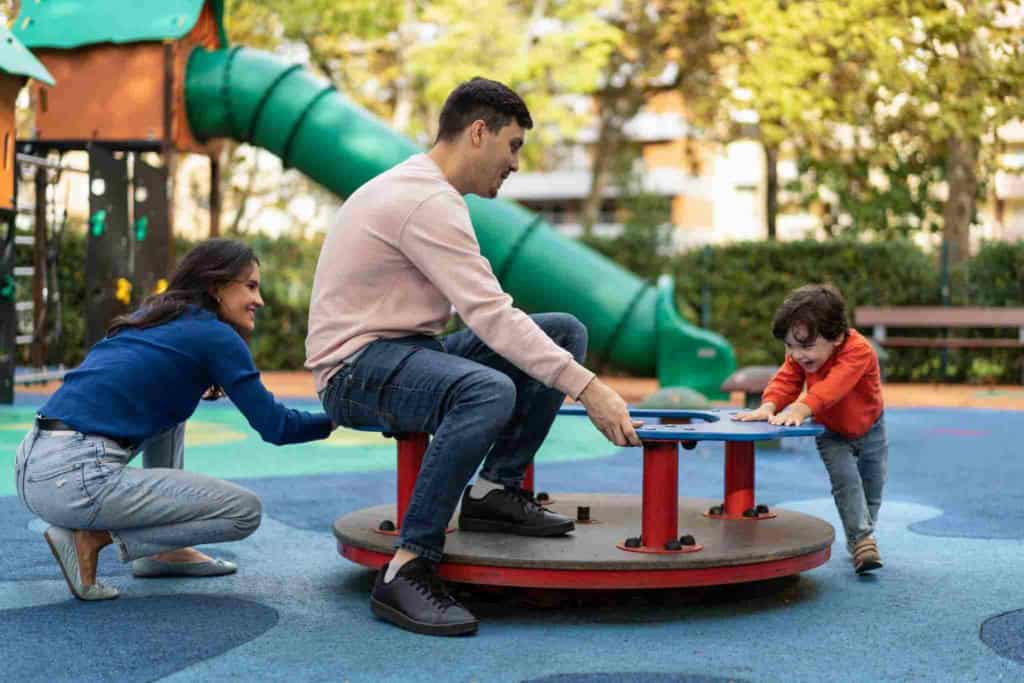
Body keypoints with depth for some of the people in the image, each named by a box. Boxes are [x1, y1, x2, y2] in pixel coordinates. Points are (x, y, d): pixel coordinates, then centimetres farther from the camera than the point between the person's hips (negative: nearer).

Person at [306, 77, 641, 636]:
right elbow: (492, 316, -25)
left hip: (409, 350, 10)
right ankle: (407, 570, -30)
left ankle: (494, 491, 3)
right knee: (489, 391, -40)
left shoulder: (416, 188, 16)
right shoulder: (429, 202, -18)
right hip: (357, 368, -10)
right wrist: (587, 388, -26)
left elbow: (475, 312, 21)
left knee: (567, 332, 3)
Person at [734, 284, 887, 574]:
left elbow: (832, 386, -53)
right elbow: (785, 381, -26)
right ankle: (861, 539, -11)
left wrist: (801, 408, -66)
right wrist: (769, 406, -47)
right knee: (845, 479, -18)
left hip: (869, 428, -2)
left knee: (872, 484, 12)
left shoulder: (858, 351, -39)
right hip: (831, 432, 2)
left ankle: (861, 533, 34)